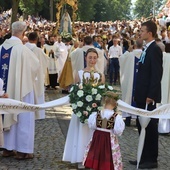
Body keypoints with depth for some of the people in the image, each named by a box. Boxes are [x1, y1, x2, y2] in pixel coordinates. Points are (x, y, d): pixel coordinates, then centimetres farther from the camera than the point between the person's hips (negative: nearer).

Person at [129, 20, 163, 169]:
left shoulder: (155, 49, -15)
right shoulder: (147, 49, 14)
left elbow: (157, 74, -20)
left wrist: (151, 95, -22)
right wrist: (139, 94, 15)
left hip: (149, 96, -9)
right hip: (142, 95, 9)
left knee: (150, 127, 0)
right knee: (142, 126, 13)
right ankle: (145, 157, 22)